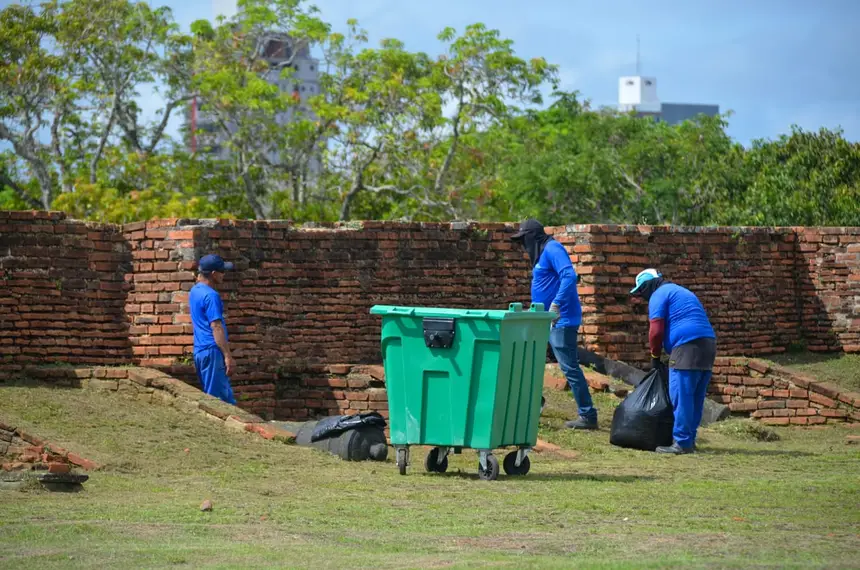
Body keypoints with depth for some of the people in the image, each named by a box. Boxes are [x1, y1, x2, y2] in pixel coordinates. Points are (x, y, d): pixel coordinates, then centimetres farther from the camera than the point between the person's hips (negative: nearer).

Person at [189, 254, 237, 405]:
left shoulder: (195, 290, 12)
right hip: (212, 351, -10)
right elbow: (216, 327, -21)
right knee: (218, 400, -9)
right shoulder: (211, 296, -16)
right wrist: (228, 356, -22)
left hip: (200, 351, 10)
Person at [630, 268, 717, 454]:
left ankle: (682, 442, -10)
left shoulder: (659, 295, 1)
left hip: (688, 346, -9)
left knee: (681, 397, -8)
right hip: (708, 342, 9)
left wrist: (655, 356, 8)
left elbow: (656, 330, -6)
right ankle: (689, 439, 14)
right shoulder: (679, 292, 30)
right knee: (695, 398, 11)